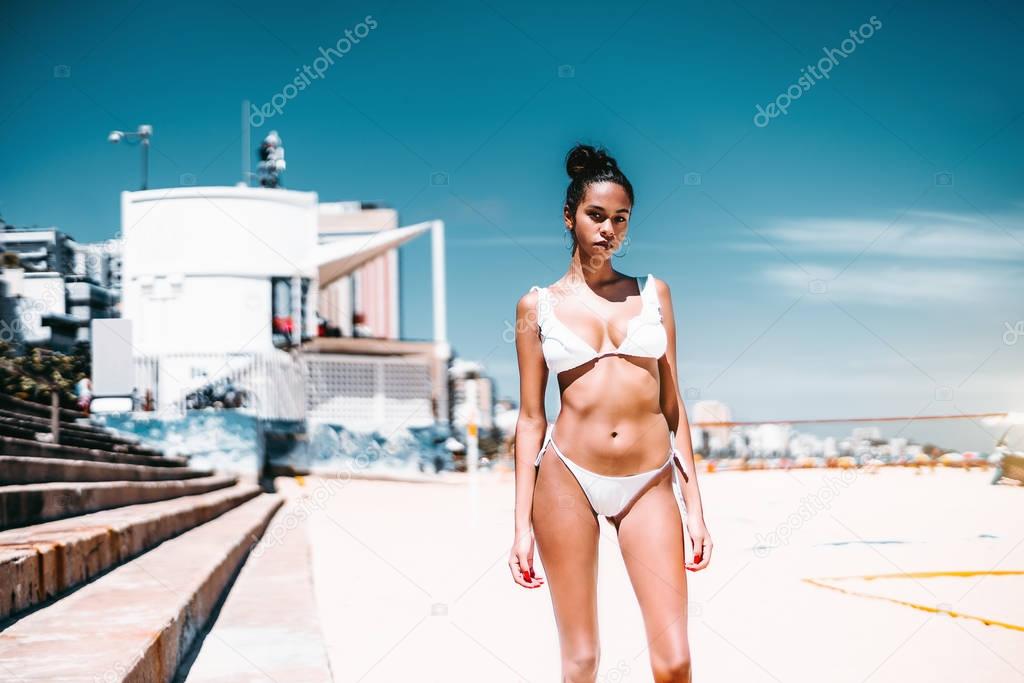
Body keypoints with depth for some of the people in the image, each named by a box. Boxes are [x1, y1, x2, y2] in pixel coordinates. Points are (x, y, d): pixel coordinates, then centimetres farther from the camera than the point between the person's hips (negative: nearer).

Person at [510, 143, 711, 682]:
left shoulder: (652, 292, 9)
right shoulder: (538, 305, 4)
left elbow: (672, 404, 10)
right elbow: (531, 419, 4)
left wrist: (694, 505, 7)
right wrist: (523, 524, 1)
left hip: (650, 482, 2)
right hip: (568, 476, -1)